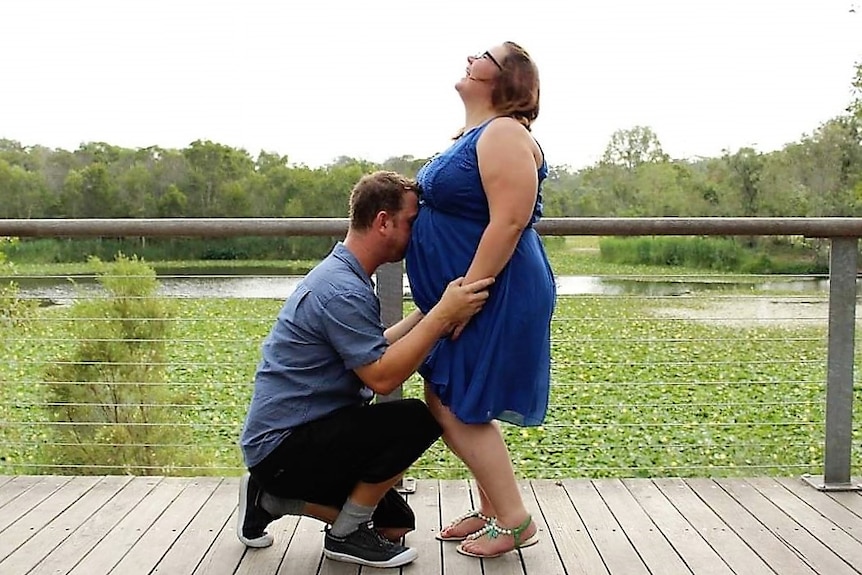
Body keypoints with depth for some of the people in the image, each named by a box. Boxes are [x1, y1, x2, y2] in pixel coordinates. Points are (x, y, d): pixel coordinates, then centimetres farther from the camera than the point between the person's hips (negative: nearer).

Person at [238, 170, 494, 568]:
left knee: (395, 523, 10)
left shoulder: (341, 275, 12)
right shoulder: (342, 290, -22)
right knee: (415, 420, -24)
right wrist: (443, 315, -24)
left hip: (297, 435, 10)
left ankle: (271, 498, 14)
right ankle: (346, 535, -7)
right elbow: (382, 377, -26)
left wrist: (432, 310, 12)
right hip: (283, 446, -10)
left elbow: (373, 350, 16)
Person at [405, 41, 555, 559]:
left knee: (461, 410, -4)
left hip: (496, 298, -10)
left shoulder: (503, 134, -16)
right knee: (448, 403, 14)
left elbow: (509, 223, -25)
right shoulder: (473, 137, 15)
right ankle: (492, 509, 25)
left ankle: (515, 521, 8)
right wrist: (451, 299, 18)